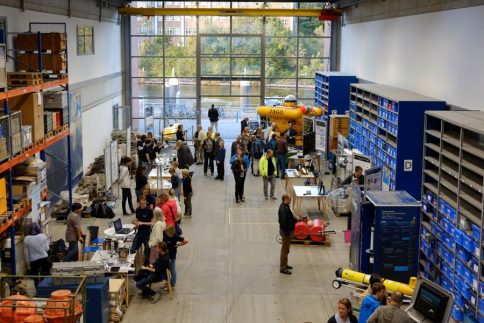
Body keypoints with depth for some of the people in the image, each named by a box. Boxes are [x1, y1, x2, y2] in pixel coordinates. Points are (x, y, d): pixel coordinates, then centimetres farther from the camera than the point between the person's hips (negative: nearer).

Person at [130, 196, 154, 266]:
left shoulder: (149, 210, -12)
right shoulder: (138, 210, 3)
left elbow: (153, 222, -12)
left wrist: (142, 223, -20)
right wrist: (136, 223, -8)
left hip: (147, 234, -4)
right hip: (139, 233, 4)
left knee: (147, 251, 6)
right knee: (133, 250, -1)